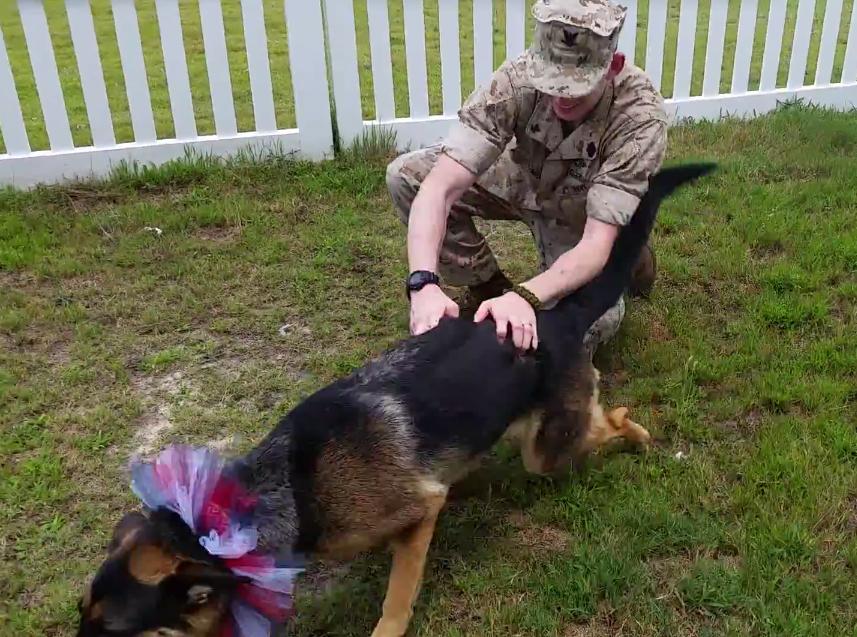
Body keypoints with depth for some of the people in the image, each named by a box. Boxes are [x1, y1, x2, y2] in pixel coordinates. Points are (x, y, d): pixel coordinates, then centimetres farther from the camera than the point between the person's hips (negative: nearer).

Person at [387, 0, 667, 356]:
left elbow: (596, 243, -40)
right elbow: (439, 187, -38)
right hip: (525, 179, 3)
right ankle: (487, 286, 1)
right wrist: (424, 283, -54)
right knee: (405, 176, -19)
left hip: (583, 212, -2)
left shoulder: (642, 116, -37)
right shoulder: (518, 80, -33)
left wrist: (525, 297, -59)